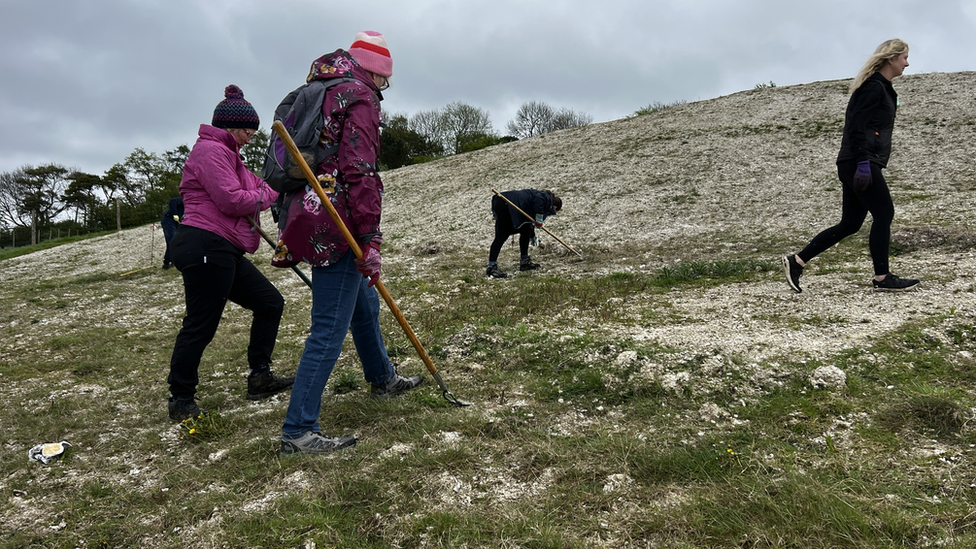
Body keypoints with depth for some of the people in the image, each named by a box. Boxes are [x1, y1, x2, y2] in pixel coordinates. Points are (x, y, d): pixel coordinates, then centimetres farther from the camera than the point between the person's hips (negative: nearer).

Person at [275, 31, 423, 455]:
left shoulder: (319, 95, 21)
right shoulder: (361, 99, -8)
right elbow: (358, 171, -20)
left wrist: (289, 237, 28)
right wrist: (369, 239, -20)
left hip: (310, 221, 10)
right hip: (338, 229, -10)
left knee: (365, 306, 25)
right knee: (330, 330, -7)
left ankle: (382, 379, 44)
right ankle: (298, 431, -3)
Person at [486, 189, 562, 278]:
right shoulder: (547, 200, 2)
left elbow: (529, 219, 40)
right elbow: (538, 199, -23)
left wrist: (533, 237, 52)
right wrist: (539, 217, -19)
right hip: (506, 205, -11)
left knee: (526, 230, 18)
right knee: (502, 237, -13)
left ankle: (524, 261, 24)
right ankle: (491, 267, -15)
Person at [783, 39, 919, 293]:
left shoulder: (881, 88, 23)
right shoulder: (873, 87, -8)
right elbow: (857, 126, -18)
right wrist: (863, 162, -24)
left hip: (854, 165, 10)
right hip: (862, 164, -10)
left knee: (850, 224, 9)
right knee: (884, 214, -6)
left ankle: (796, 261, 8)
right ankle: (882, 278, 1)